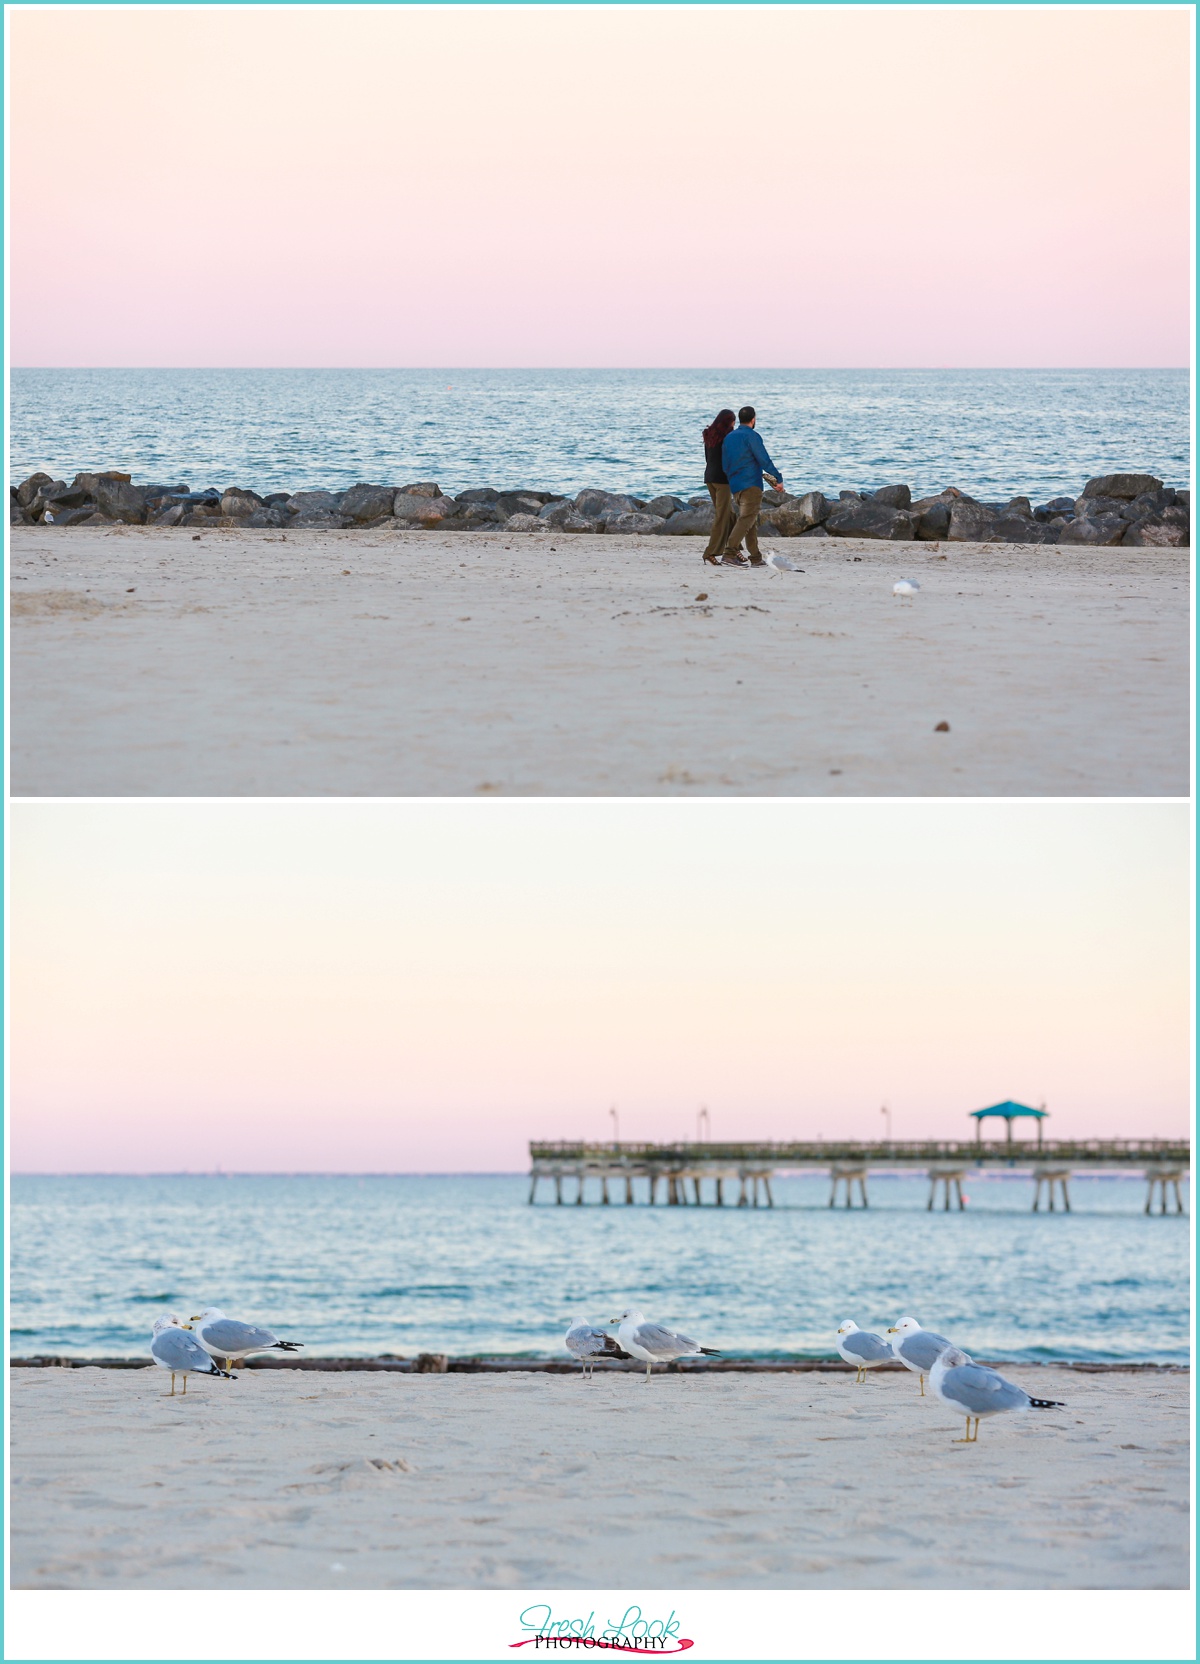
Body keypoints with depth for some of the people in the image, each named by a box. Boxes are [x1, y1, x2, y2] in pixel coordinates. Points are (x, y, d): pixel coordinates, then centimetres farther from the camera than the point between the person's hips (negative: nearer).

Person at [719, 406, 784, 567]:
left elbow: (725, 465, 21)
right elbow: (764, 461, -12)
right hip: (751, 485, -8)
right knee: (746, 519, -13)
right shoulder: (751, 436, -8)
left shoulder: (729, 437, 16)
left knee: (752, 522, 15)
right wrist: (778, 478, -7)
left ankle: (756, 558, 16)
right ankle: (729, 555, -25)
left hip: (735, 486, 8)